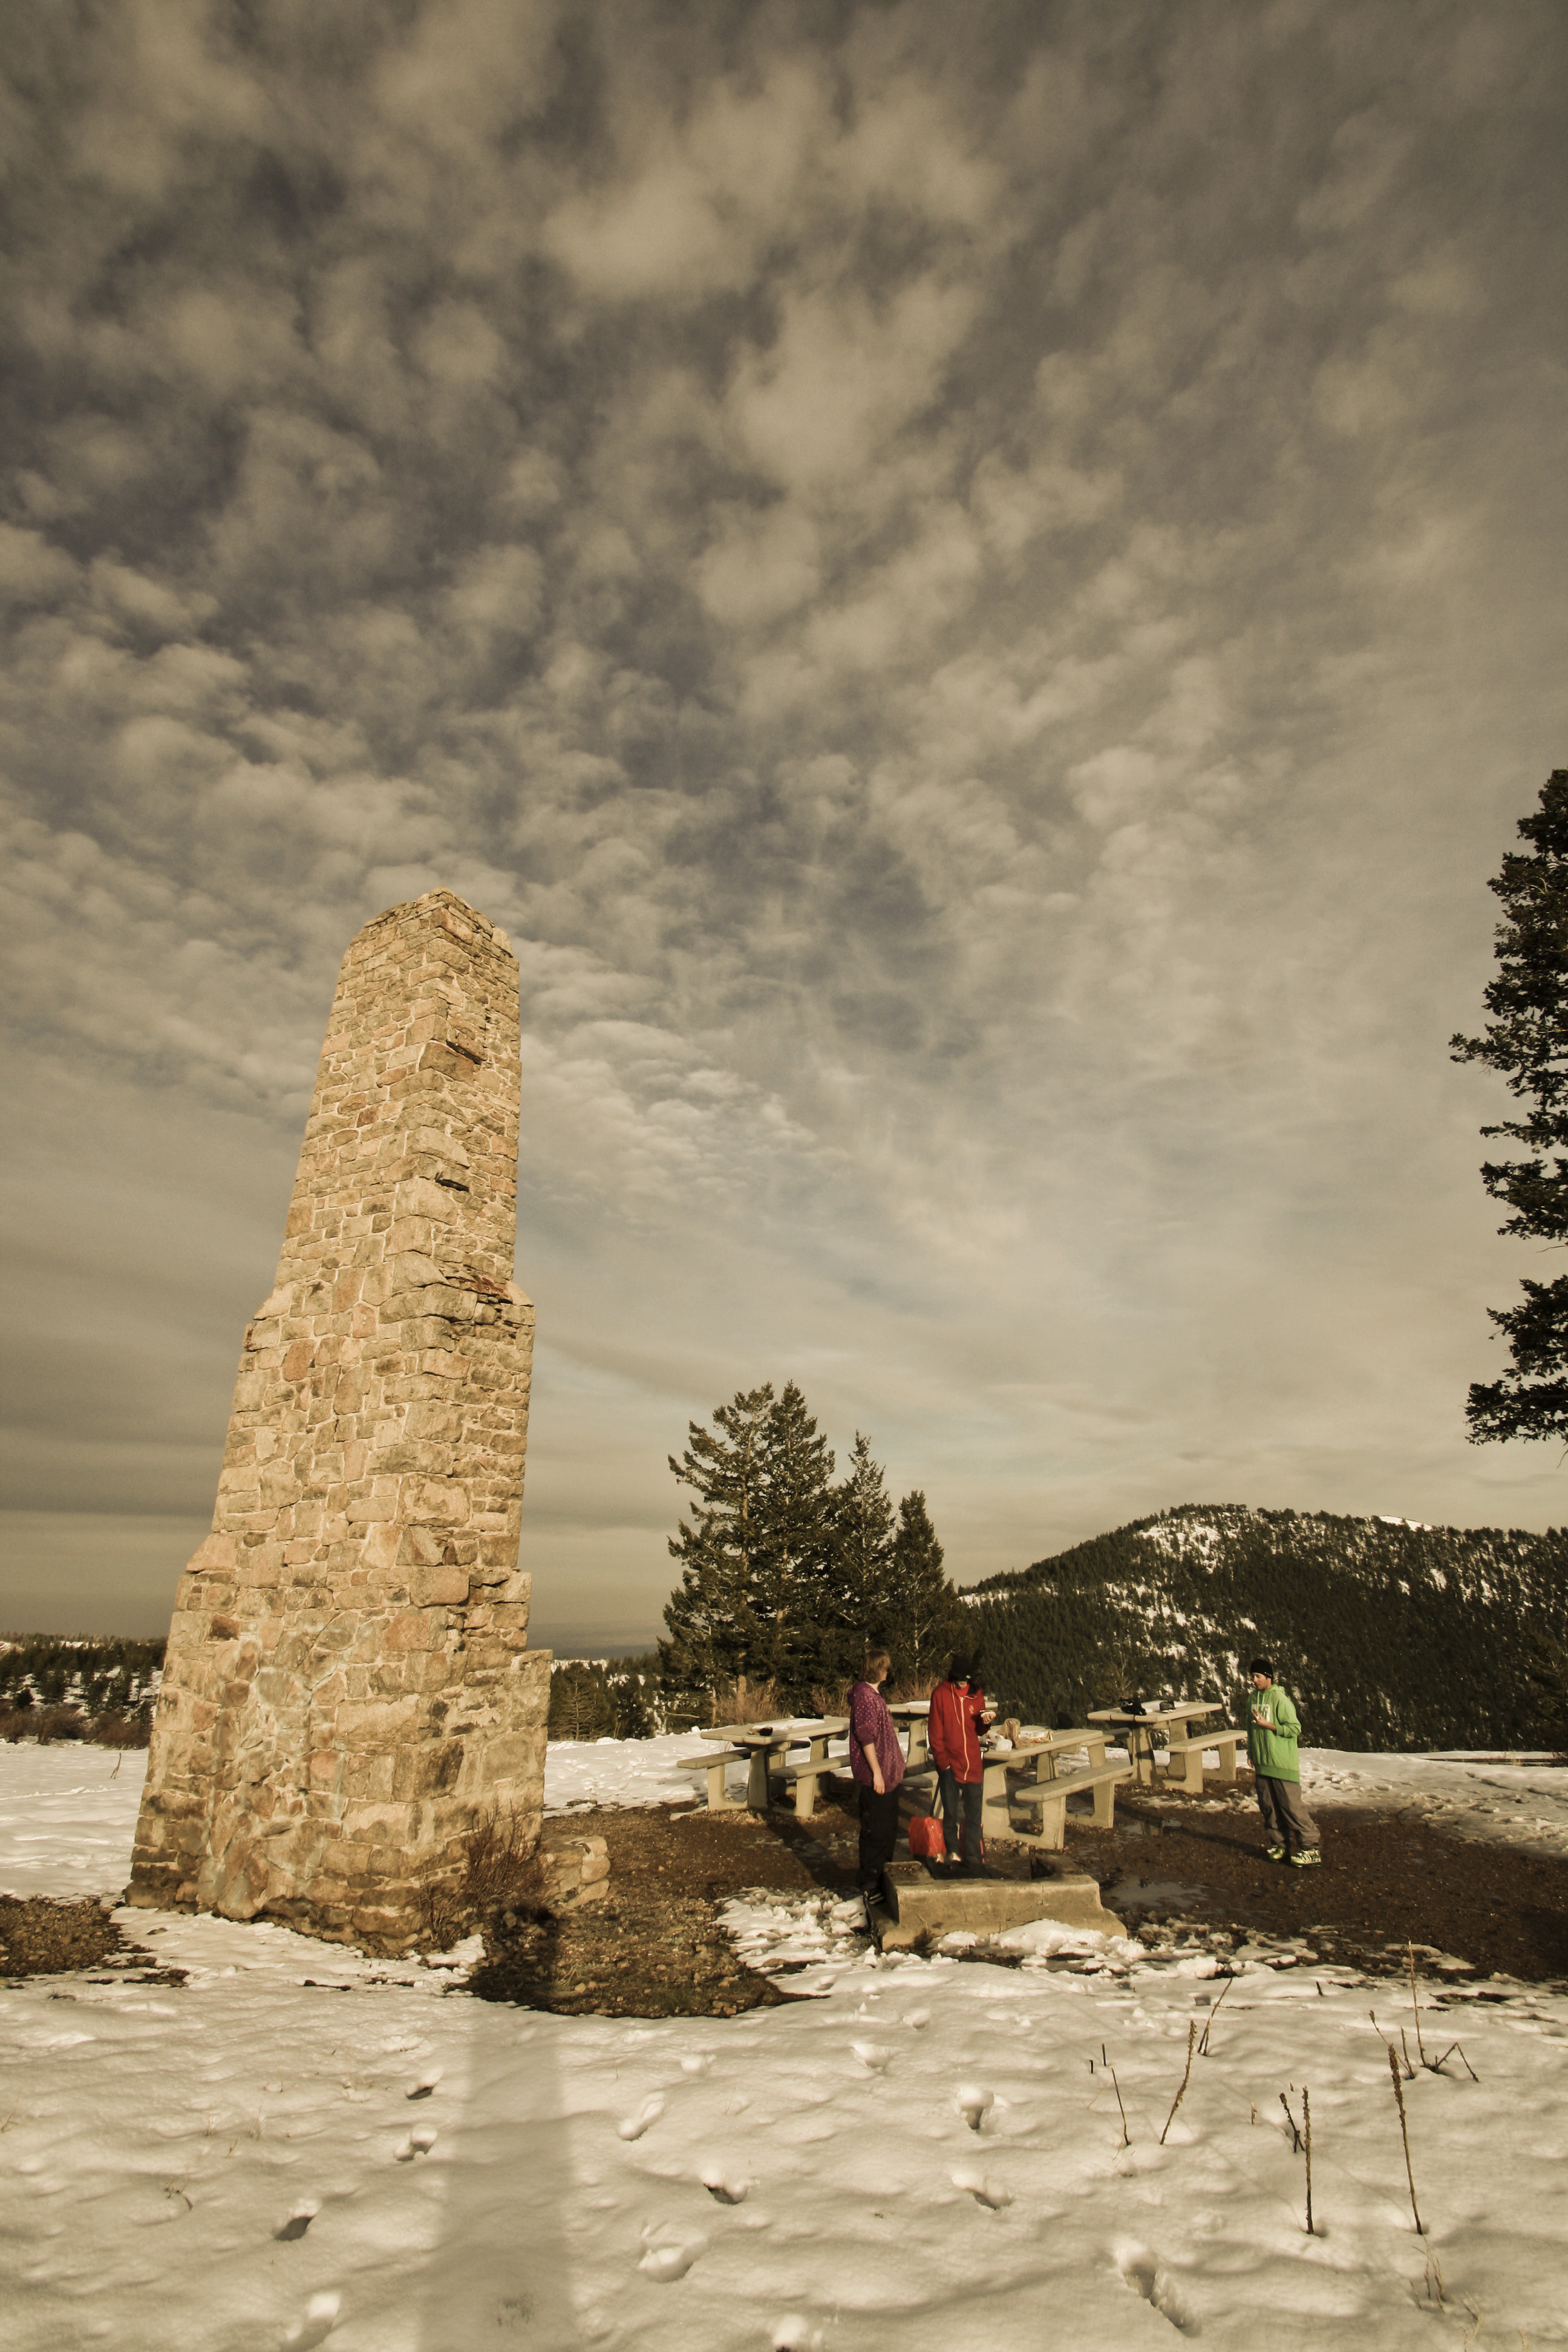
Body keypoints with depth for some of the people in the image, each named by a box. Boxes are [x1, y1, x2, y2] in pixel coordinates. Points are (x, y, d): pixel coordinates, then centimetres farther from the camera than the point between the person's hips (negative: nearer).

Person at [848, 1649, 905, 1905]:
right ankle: (870, 1888, 8)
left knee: (888, 1830, 18)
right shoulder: (863, 1695, -18)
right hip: (874, 1778, -10)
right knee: (875, 1832, -1)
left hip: (888, 1774, 10)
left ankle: (884, 1878, 29)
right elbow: (866, 1736, -22)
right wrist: (876, 1772, -22)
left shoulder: (874, 1694, 14)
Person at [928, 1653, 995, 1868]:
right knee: (950, 1812, 8)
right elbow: (935, 1732, -6)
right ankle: (952, 1850, 24)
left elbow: (978, 1731, 11)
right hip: (949, 1763, -3)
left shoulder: (977, 1694, 4)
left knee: (974, 1814, 6)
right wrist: (942, 1760, -10)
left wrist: (985, 1721, -10)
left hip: (973, 1763, 3)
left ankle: (974, 1857, 16)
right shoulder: (941, 1694, -8)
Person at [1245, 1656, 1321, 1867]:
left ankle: (1310, 1848, 6)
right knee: (1268, 1807, 10)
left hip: (1283, 1764, -7)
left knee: (1291, 1806, -5)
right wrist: (1251, 1754, 18)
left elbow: (1295, 1729, -15)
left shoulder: (1279, 1699, -13)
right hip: (1262, 1764, 7)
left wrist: (1266, 1724, -18)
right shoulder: (1253, 1699, 8)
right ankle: (1280, 1844, 22)